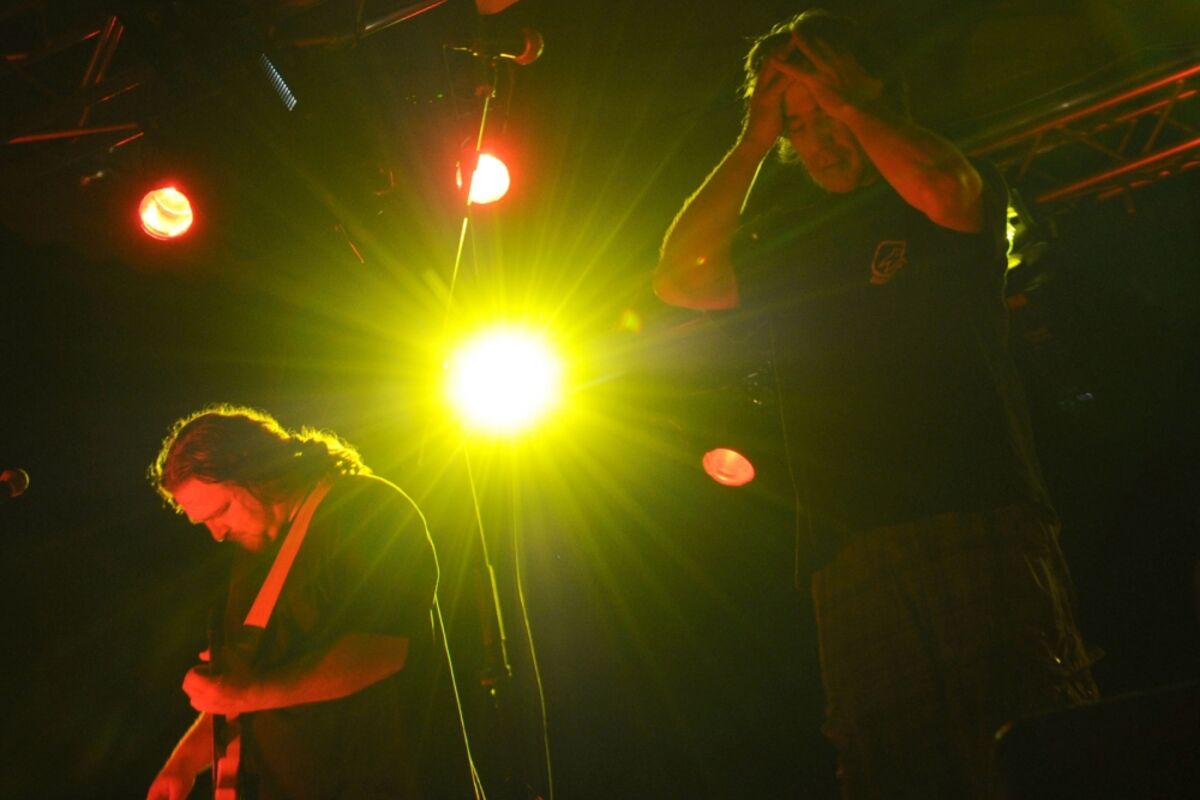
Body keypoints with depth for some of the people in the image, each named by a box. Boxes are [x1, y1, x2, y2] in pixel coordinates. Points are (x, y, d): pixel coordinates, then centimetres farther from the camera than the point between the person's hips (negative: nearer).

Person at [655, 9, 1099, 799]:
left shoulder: (967, 191, 13)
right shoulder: (788, 249, 24)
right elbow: (681, 280, 10)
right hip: (852, 551, 4)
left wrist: (845, 98, 4)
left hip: (980, 521, -3)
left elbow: (943, 191, -11)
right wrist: (752, 143, 13)